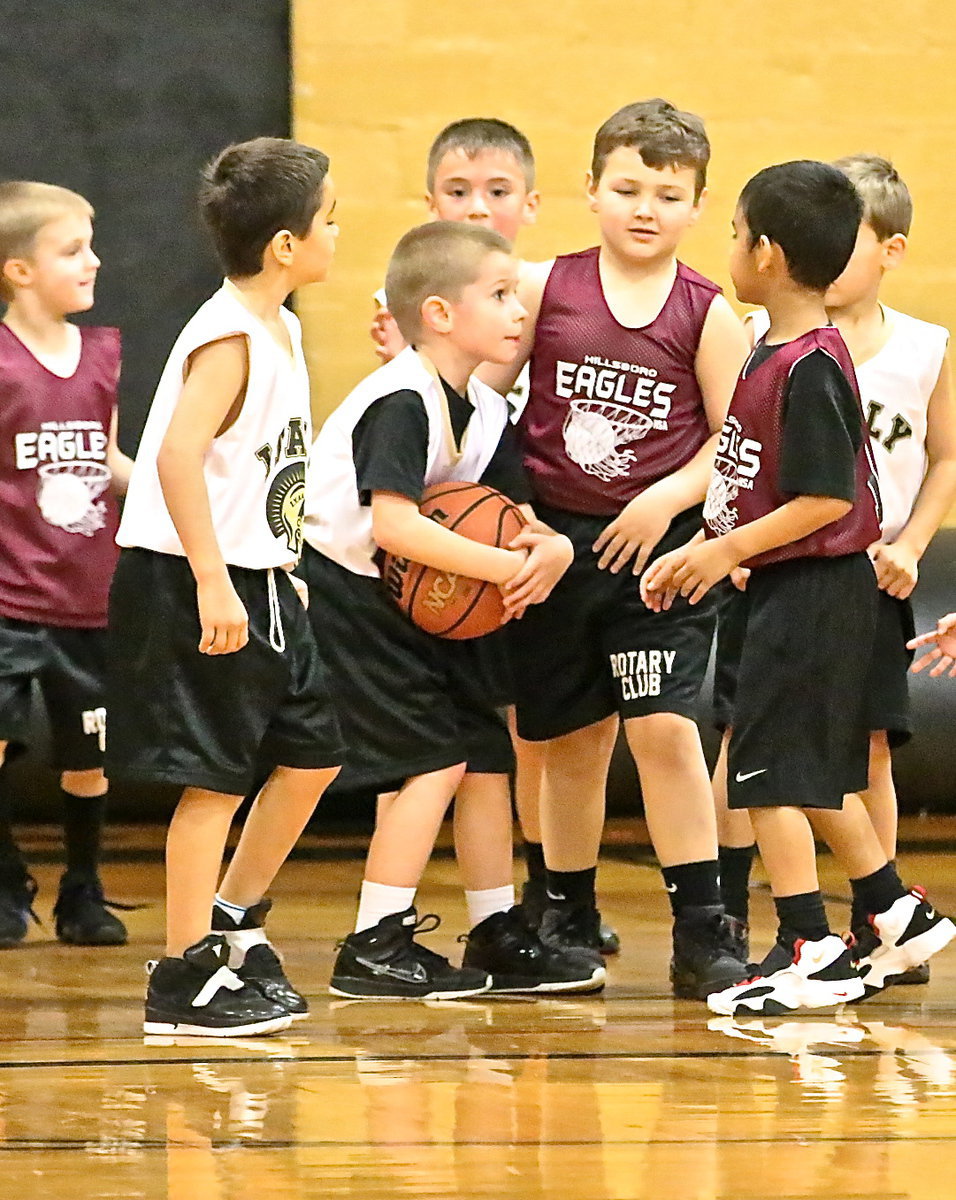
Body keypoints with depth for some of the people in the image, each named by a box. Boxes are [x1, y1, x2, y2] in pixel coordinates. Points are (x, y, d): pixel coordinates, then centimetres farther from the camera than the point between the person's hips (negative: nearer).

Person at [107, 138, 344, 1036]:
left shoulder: (279, 329, 12)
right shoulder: (229, 338, -18)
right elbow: (178, 454, -28)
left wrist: (278, 574, 20)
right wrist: (212, 586, -31)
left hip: (257, 578, 10)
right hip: (193, 584, -10)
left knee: (312, 750, 14)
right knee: (215, 776, -5)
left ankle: (233, 922, 27)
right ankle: (187, 976, 2)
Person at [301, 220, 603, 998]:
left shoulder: (487, 414, 7)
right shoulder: (401, 403, -22)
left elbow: (517, 515, 9)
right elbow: (394, 524, -33)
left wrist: (551, 547, -16)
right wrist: (506, 566, -30)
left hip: (422, 604, 9)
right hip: (348, 593, -9)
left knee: (487, 753, 10)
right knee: (434, 759, -12)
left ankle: (500, 939, 22)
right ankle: (376, 948, -6)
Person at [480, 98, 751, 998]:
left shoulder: (706, 314, -2)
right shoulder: (545, 289, 1)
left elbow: (734, 440, -2)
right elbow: (482, 383, 6)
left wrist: (669, 498, -14)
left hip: (655, 547, -2)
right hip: (556, 542, 2)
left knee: (665, 725, -13)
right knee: (571, 740, 11)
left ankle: (701, 934, -8)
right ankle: (568, 916, 29)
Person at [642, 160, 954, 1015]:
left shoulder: (809, 368, -20)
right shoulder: (774, 353, 10)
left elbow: (827, 499, -23)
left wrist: (730, 550, -17)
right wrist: (699, 552, 13)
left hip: (812, 591, -10)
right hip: (801, 592, 10)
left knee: (766, 771, -6)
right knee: (817, 773, 17)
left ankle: (811, 952, -2)